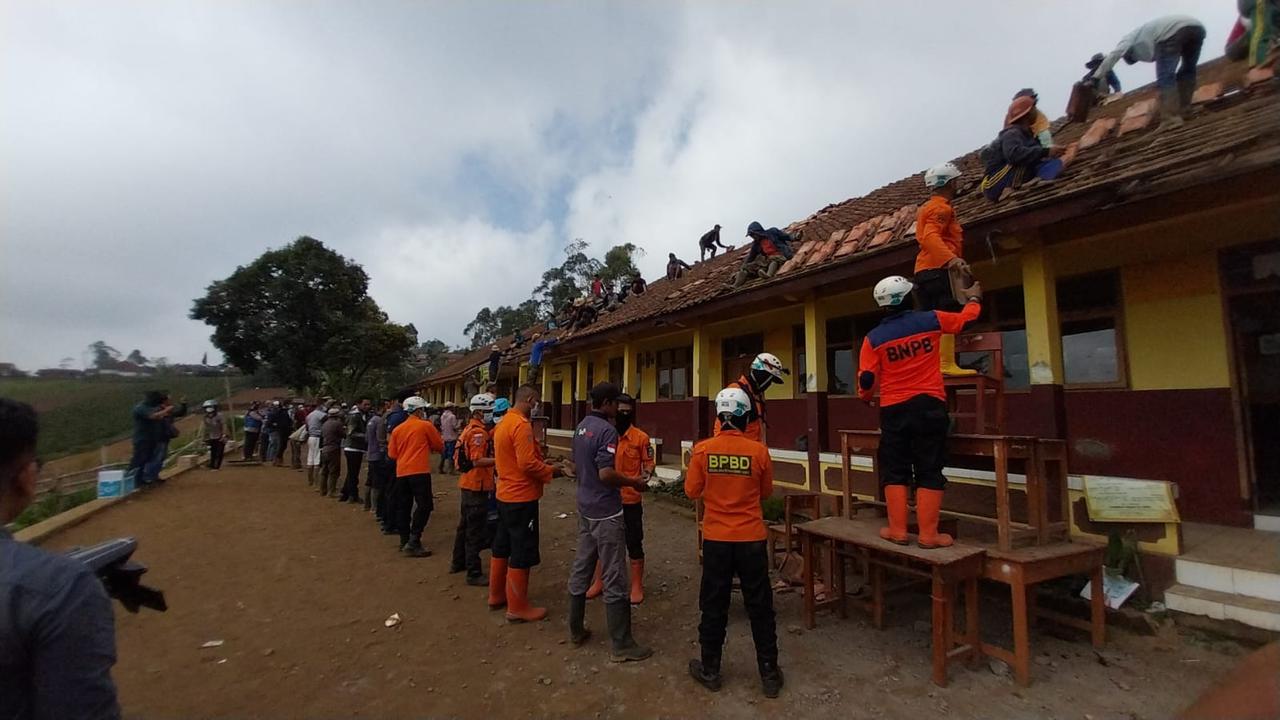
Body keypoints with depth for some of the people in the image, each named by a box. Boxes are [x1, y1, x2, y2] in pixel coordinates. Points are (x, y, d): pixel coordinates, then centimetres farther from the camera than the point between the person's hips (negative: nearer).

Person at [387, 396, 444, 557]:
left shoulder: (397, 429, 11)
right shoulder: (426, 426, -3)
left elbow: (392, 454, 14)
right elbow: (440, 447, 6)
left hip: (401, 472, 7)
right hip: (419, 471, -7)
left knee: (403, 506, 14)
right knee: (424, 505, -5)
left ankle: (404, 541, 21)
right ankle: (413, 542, -11)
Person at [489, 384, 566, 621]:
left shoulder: (504, 422, 10)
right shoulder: (521, 425, -21)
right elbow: (527, 464, -26)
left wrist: (544, 466, 9)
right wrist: (551, 471, -10)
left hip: (505, 494, 10)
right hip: (521, 497, -10)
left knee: (502, 547, 19)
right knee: (522, 553, 1)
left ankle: (497, 596, 32)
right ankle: (518, 607, 12)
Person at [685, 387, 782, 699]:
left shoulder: (703, 449, -11)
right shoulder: (759, 451, -11)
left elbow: (692, 491, -3)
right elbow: (766, 492, 2)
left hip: (716, 539, 0)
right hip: (752, 539, 0)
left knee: (714, 606, 15)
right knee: (759, 607, 14)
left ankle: (710, 670, 28)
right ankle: (769, 673, 27)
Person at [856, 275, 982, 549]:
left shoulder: (874, 338, -4)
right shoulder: (931, 320, -2)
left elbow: (866, 379, -4)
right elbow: (967, 318, 17)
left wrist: (865, 398, 18)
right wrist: (974, 298, 38)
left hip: (894, 410, 0)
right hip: (929, 406, 0)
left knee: (895, 471, 10)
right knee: (929, 471, 6)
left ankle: (897, 530, 12)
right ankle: (928, 534, 7)